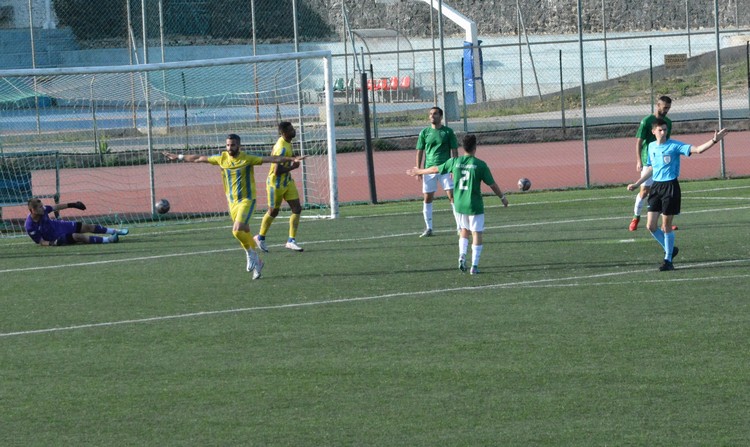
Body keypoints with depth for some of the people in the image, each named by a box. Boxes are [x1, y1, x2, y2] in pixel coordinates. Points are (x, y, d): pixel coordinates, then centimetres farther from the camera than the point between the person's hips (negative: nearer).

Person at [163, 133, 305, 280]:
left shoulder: (247, 159, -10)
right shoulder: (222, 158, 3)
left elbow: (270, 159, -14)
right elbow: (199, 158, 14)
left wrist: (291, 159, -23)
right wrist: (178, 157, 21)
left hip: (246, 200, -5)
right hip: (232, 202, 5)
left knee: (237, 230, -21)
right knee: (245, 233, 10)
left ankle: (251, 254, 2)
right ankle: (256, 262, 25)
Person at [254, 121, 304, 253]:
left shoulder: (285, 143, 1)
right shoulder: (282, 148, -28)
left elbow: (272, 153, 20)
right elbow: (277, 171, -31)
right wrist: (293, 166, -20)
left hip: (287, 182, 9)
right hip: (276, 184, -9)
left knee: (297, 209, -1)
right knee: (273, 212, 9)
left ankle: (291, 241, 2)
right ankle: (260, 237, 31)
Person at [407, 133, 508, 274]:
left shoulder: (455, 162, 0)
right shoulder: (480, 165, -10)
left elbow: (436, 169, 13)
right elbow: (492, 184, -4)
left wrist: (419, 172, 30)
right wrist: (502, 197, 13)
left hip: (459, 204, 4)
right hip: (475, 205, -4)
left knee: (464, 229, 23)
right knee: (477, 233, 4)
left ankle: (462, 255, 5)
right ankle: (474, 265, 0)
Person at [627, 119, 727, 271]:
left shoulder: (674, 146, -8)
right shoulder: (651, 147, 9)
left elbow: (697, 149, -16)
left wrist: (714, 141, -30)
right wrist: (636, 184, 21)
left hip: (670, 187, -5)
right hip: (656, 187, 5)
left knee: (666, 226, -2)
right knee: (651, 225, 2)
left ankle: (668, 260, 11)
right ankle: (669, 249, 25)